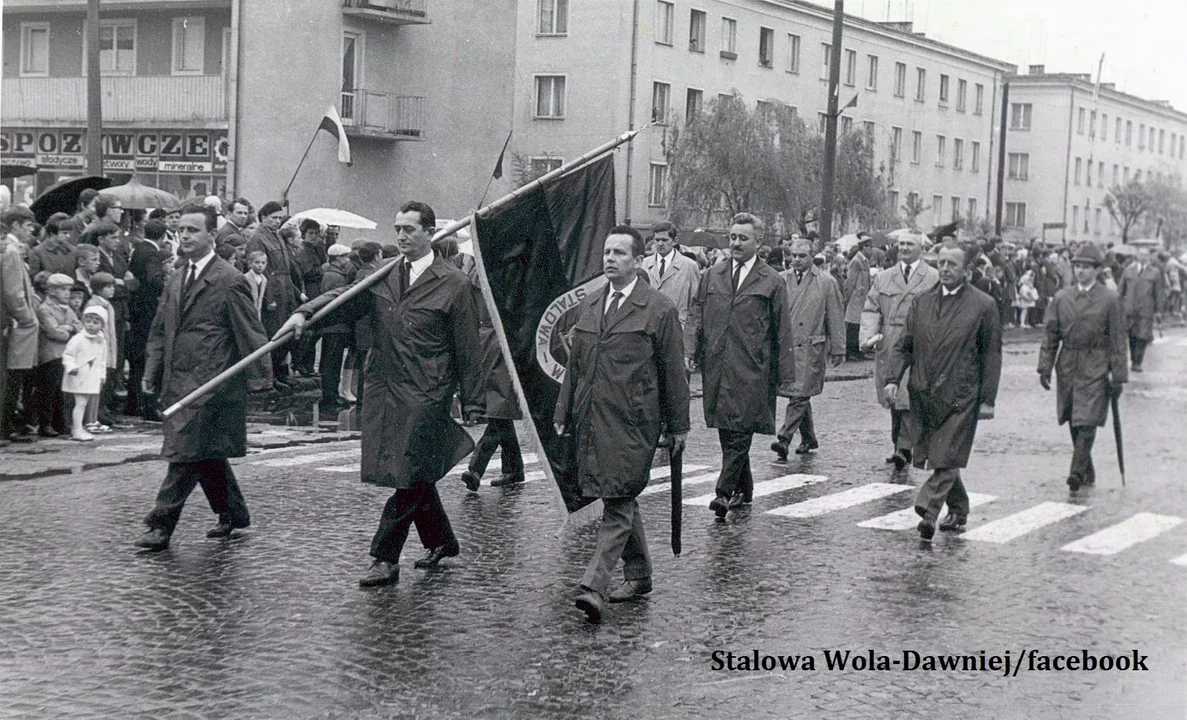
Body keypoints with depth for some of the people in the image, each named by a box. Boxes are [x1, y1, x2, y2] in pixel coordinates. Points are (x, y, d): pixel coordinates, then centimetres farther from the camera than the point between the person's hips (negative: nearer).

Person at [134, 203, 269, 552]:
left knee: (185, 455, -8)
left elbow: (250, 334, -9)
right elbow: (159, 331, 19)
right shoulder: (177, 279, 15)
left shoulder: (230, 281, -9)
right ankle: (233, 513, 30)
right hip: (177, 382, 8)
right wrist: (151, 372, 10)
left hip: (208, 384, -8)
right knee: (207, 455, 16)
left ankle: (161, 526, -4)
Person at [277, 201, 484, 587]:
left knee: (410, 475, -6)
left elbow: (468, 349, -3)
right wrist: (305, 313, -20)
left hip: (425, 396, -5)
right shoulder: (383, 276, 11)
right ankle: (441, 541, 31)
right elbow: (345, 299, -1)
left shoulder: (454, 284, -4)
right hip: (383, 391, 5)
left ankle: (386, 558, -1)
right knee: (415, 475, 14)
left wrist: (472, 404, -3)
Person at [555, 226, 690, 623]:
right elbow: (574, 364, 18)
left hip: (633, 421, -6)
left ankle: (594, 585, -17)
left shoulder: (660, 309, -3)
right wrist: (563, 414, 15)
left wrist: (678, 425, 0)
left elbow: (674, 372, -1)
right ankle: (638, 575, 27)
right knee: (622, 501, 14)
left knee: (619, 502, -11)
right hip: (591, 418, 6)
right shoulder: (588, 306, 14)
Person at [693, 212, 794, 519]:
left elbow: (783, 334, 3)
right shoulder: (710, 276, 13)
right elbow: (697, 320, 15)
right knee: (726, 432, 8)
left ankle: (725, 491, -9)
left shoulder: (772, 282, 3)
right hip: (716, 368, 4)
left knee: (740, 432, -10)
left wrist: (785, 378, -1)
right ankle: (743, 488, 22)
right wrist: (694, 357, 4)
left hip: (752, 371, -4)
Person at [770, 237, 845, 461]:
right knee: (800, 395, 13)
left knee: (799, 394, -12)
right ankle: (809, 438, 25)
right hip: (785, 345, 4)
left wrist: (838, 350, 2)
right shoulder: (781, 280, 8)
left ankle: (785, 438, -17)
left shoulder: (826, 282, 2)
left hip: (811, 347, -4)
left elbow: (836, 319, 3)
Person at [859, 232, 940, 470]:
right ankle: (898, 445, 19)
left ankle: (904, 448, -14)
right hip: (888, 347, 4)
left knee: (910, 399, -12)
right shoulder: (883, 278, 14)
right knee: (893, 400, 9)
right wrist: (869, 335, -8)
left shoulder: (934, 278, 3)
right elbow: (871, 309, 9)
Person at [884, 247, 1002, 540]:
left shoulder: (983, 305, -1)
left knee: (947, 458, -10)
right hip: (924, 394, 4)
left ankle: (928, 510, -13)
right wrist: (893, 378, -5)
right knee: (938, 458, 11)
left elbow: (992, 354, 0)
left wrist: (988, 399, -4)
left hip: (961, 395, -4)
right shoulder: (921, 302, 9)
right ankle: (958, 511, 27)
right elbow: (903, 345, 11)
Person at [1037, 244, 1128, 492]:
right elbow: (1050, 336, 9)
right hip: (1067, 367, 4)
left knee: (1087, 422, -11)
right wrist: (1045, 367, 0)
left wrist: (1118, 377, -5)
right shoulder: (1061, 298, 7)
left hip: (1095, 370, -4)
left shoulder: (1110, 300, -1)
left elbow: (1118, 341, -1)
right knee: (1074, 424, 9)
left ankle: (1078, 472, -9)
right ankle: (1088, 472, 22)